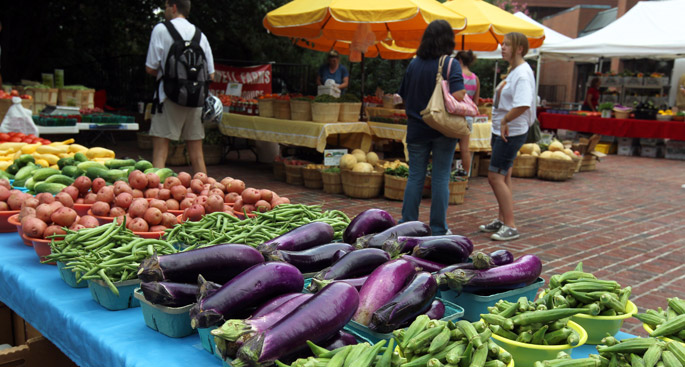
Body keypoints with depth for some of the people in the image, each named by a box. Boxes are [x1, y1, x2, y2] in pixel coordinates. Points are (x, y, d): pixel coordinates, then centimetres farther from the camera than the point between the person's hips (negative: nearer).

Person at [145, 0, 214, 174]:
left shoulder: (161, 29, 0)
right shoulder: (200, 34, 12)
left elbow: (150, 68, -4)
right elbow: (210, 75, 9)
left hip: (170, 97, -4)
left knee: (160, 152, -5)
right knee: (197, 153, 10)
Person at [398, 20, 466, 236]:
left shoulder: (414, 64, 3)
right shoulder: (451, 64, -10)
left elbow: (404, 96, 8)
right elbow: (457, 96, -21)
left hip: (416, 129, 3)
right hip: (443, 129, -3)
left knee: (415, 177, 10)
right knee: (440, 179, 4)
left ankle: (407, 224, 14)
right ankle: (438, 230, 11)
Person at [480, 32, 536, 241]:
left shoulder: (523, 73, -17)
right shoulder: (512, 71, 14)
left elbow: (523, 105, -30)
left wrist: (505, 121, -20)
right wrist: (500, 123, 13)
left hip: (511, 132, -10)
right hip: (501, 131, 10)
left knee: (496, 177, -10)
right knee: (503, 177, 15)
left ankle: (510, 226, -5)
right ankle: (501, 220, 25)